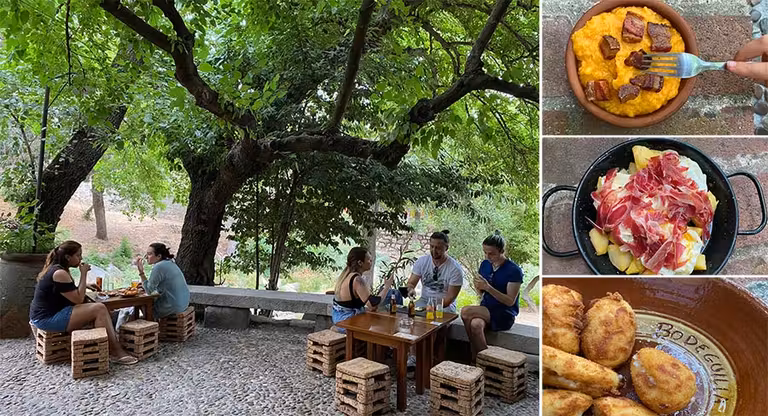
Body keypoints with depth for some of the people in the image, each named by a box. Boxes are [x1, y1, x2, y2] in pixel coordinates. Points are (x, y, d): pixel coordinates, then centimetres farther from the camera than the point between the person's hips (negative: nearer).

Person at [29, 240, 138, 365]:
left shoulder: (55, 268, 13)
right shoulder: (60, 274, -19)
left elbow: (69, 291, 29)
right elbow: (78, 299, -16)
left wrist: (84, 286, 13)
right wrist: (83, 274, -12)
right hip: (47, 319, -10)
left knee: (100, 309, 3)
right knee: (99, 309, -17)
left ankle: (114, 350, -4)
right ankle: (116, 353, -13)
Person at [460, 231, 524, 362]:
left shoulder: (514, 270, -11)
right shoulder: (485, 264, 7)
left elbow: (510, 301, -15)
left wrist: (488, 287, -25)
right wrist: (478, 286, -8)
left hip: (504, 315, -5)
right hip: (486, 309, 5)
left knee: (466, 312, -26)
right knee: (476, 324, -32)